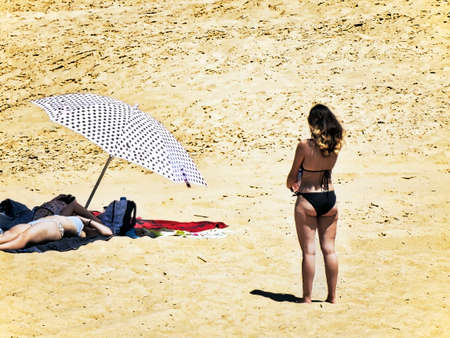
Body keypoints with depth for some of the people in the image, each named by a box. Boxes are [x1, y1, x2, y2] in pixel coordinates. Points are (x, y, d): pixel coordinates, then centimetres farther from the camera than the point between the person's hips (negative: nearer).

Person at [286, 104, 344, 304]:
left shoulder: (305, 146, -16)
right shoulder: (335, 145, -2)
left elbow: (293, 176, -4)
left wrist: (290, 184, 20)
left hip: (307, 200, -4)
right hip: (330, 199, 4)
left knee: (308, 251, 2)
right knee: (329, 249, 11)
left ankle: (307, 298, 8)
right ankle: (332, 297, 18)